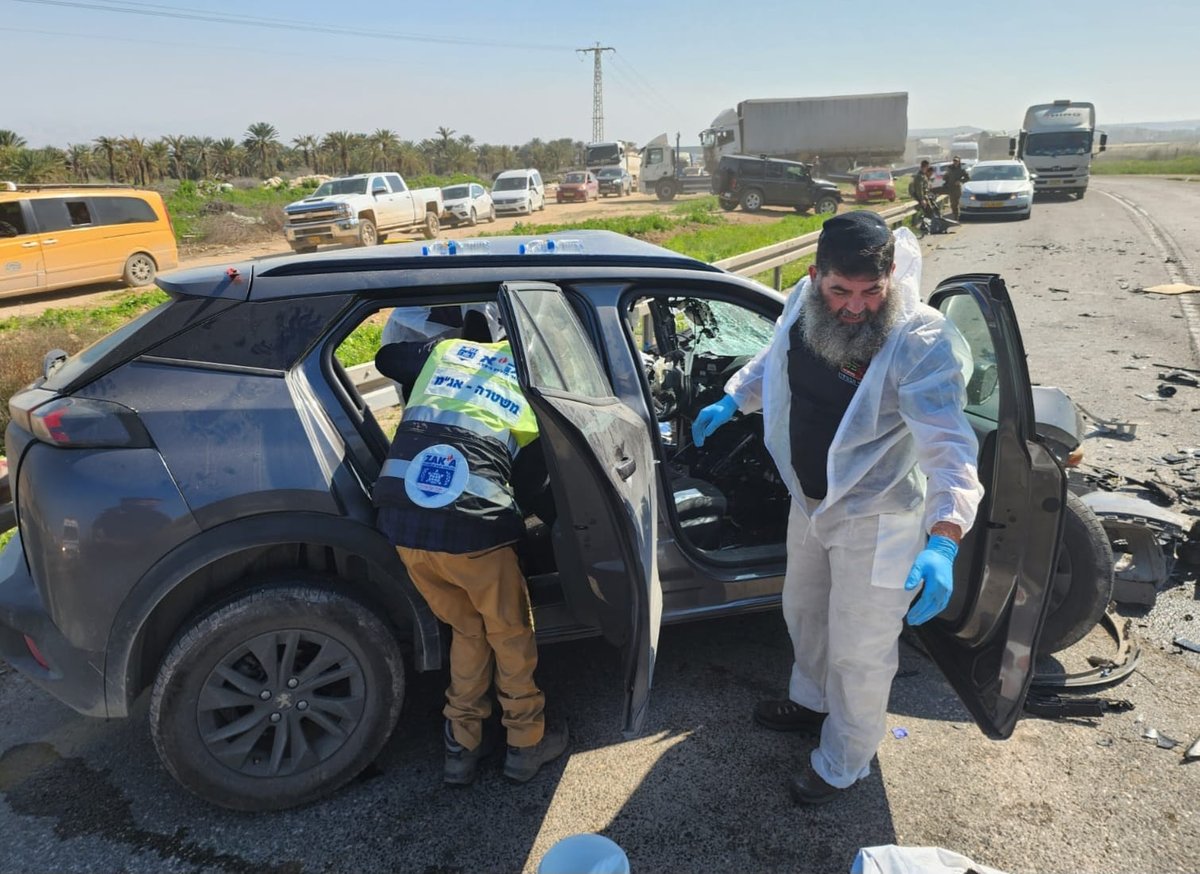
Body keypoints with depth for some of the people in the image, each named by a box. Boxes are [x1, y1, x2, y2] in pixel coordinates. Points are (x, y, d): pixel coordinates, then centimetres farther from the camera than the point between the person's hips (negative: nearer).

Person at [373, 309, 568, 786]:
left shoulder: (444, 351, 18)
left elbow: (386, 357, 37)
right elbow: (535, 475, 13)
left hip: (402, 523, 4)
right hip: (471, 528, -4)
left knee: (466, 630, 27)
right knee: (510, 634, 22)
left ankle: (461, 747, 36)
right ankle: (526, 742, 38)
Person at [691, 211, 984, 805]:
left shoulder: (922, 342, -29)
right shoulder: (803, 304, -9)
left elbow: (949, 446, -36)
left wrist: (943, 543, -47)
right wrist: (731, 402, 13)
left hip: (876, 519, -7)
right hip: (809, 502, 7)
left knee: (859, 650, 11)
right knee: (803, 608, 28)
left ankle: (844, 762, 38)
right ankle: (812, 700, 58)